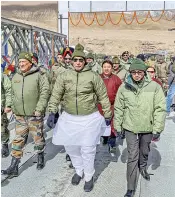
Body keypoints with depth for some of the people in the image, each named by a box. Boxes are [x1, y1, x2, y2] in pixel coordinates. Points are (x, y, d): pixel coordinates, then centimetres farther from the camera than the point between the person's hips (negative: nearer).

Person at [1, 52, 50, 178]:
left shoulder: (39, 76, -7)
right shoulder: (15, 77, 11)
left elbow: (45, 92, -12)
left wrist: (39, 109, -17)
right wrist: (14, 109, 13)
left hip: (35, 115, -5)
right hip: (20, 116, 5)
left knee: (38, 138, 10)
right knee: (18, 141, 6)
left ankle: (41, 158, 34)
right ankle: (14, 167, 11)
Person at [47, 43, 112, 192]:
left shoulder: (93, 76, -7)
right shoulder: (64, 76, 0)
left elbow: (103, 97, -1)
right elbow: (56, 95, 2)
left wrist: (107, 115, 2)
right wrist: (52, 112, -6)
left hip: (89, 118, -3)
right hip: (69, 118, 3)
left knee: (88, 149, 2)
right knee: (71, 146, 14)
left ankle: (89, 176, 26)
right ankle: (79, 171, 40)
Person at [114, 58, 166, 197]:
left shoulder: (154, 87, -12)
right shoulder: (124, 87, -7)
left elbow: (160, 109, -10)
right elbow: (118, 108, 1)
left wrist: (157, 129, -10)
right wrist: (118, 126, 4)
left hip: (147, 128, 1)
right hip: (130, 128, -1)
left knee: (145, 152, 22)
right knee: (132, 157, 0)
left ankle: (143, 168, 54)